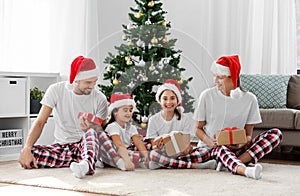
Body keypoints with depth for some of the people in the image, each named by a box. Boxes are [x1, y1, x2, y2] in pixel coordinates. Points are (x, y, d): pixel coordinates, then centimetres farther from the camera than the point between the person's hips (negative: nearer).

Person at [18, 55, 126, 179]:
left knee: (91, 132, -36)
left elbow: (99, 131, -5)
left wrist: (89, 128, -31)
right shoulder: (56, 90, -5)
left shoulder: (99, 99, -6)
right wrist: (26, 148, -24)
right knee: (26, 155, -28)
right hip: (61, 145, 2)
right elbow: (40, 122, -7)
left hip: (84, 144, -1)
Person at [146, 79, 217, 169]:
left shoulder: (184, 119, 4)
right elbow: (153, 146, -1)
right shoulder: (153, 120, 2)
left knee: (204, 153, -22)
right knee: (153, 154, -37)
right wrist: (157, 147, -26)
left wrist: (187, 149, -25)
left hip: (179, 155, 1)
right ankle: (193, 165, -29)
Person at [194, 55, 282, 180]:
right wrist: (209, 142, -17)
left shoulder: (249, 99, 1)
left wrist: (242, 143, -20)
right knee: (221, 150, -39)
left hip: (236, 148, 2)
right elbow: (198, 129, 5)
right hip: (209, 149, -2)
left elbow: (248, 134, 4)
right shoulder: (207, 96, 0)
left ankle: (233, 163, -36)